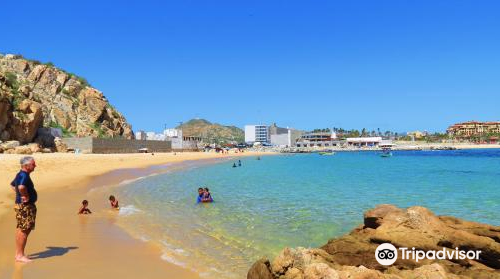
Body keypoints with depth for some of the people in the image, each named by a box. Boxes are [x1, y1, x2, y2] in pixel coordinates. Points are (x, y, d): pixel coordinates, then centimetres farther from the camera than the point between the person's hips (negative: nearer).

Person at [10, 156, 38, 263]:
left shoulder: (21, 175, 13)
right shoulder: (24, 175, -19)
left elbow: (12, 184, 30)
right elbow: (21, 187, -39)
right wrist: (25, 196, -23)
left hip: (23, 206, 11)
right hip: (25, 206, -11)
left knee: (20, 230, 16)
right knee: (23, 230, -5)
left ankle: (18, 253, 24)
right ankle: (20, 255, 1)